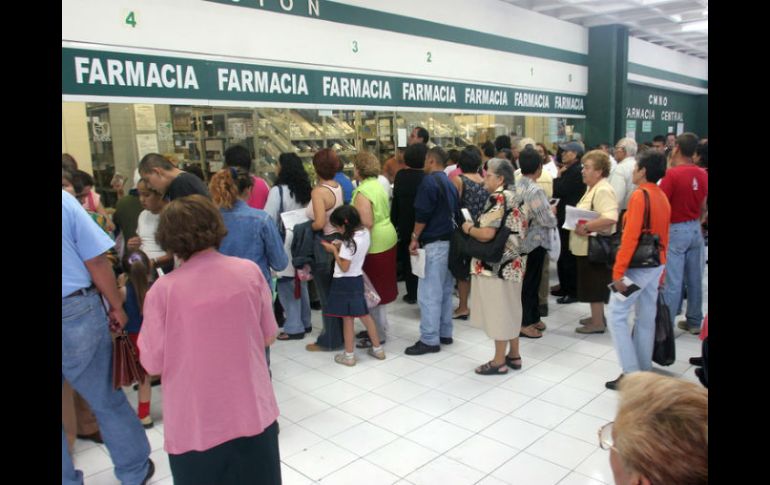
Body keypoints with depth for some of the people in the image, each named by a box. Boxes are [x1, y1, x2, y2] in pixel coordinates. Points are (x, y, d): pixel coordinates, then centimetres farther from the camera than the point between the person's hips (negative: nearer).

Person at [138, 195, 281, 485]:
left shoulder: (163, 290, -16)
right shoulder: (250, 271, -8)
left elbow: (153, 364, -6)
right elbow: (269, 336, 2)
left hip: (195, 424, -2)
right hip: (253, 412, 2)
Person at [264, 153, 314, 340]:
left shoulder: (278, 190, -16)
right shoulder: (306, 189, 5)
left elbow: (268, 219, -16)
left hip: (285, 243, -7)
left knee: (287, 285, 1)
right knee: (300, 282, 17)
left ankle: (294, 327, 5)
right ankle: (305, 322, 27)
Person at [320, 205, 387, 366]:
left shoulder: (348, 242, -22)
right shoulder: (365, 233, 0)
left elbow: (344, 267, -19)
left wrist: (334, 250, -10)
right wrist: (341, 247, 4)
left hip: (344, 282, -8)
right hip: (357, 279, 8)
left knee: (347, 318, 3)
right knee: (364, 315, 17)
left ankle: (349, 355, 14)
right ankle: (377, 348, 26)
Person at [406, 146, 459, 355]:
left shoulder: (429, 181, -10)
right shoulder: (450, 183, 17)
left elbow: (422, 214, -16)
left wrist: (415, 238, -8)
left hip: (435, 243, -9)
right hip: (450, 241, 9)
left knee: (429, 293, -6)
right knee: (445, 291, 14)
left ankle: (429, 340, -3)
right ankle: (445, 333, 20)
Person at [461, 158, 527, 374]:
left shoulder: (498, 198, -19)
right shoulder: (514, 197, 10)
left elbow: (487, 234, -27)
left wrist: (468, 228, -7)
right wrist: (476, 226, 14)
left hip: (497, 265, -10)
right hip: (512, 262, 10)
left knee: (498, 311, 1)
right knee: (509, 309, 17)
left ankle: (499, 361, 11)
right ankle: (514, 355, 28)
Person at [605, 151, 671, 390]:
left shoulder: (640, 195, -15)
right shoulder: (663, 198, 9)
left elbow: (630, 236, -21)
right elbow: (664, 238, 14)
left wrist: (618, 270, -19)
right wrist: (661, 271, 21)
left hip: (638, 266, -8)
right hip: (656, 265, 8)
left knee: (616, 315, -2)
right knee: (646, 318, 14)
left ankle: (630, 373, -2)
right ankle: (644, 371, 22)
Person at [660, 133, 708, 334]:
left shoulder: (672, 174, -18)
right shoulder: (702, 174, 2)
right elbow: (703, 205, 12)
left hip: (675, 230, -6)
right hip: (695, 229, 6)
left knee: (672, 281, -3)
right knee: (695, 278, 14)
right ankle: (694, 321, 24)